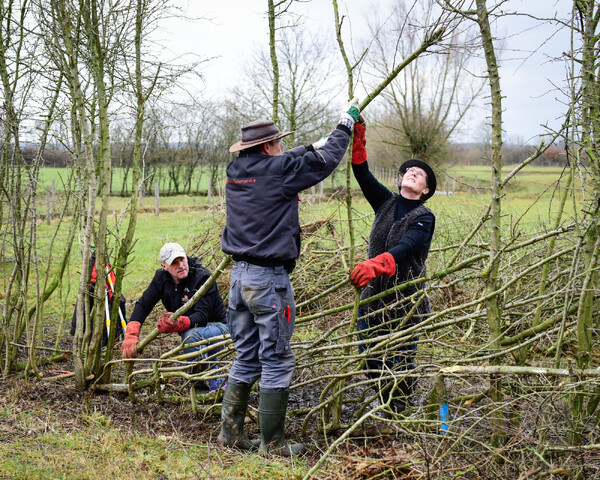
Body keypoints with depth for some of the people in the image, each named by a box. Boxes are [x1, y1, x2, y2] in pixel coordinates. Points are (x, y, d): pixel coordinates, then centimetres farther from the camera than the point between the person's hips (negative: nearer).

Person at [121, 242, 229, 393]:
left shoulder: (203, 277, -24)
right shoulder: (162, 277, -5)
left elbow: (202, 316, -33)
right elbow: (143, 304, -8)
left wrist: (179, 323, -52)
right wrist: (131, 335, -23)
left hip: (217, 327, -8)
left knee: (191, 335, -34)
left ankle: (214, 385, -26)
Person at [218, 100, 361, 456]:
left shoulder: (237, 171, 8)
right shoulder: (279, 171, -13)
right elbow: (326, 160, 0)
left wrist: (315, 145, 36)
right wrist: (347, 124, 15)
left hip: (240, 275, 8)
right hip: (269, 279, -8)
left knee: (247, 357, 17)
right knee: (277, 362, 1)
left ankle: (231, 432, 20)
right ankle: (272, 444, 6)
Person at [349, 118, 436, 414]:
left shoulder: (424, 218, -8)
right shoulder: (386, 203, 9)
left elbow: (404, 249, -26)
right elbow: (362, 174, 1)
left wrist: (375, 265, -44)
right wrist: (358, 137, -12)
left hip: (405, 299, -5)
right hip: (373, 293, 5)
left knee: (400, 361, -1)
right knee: (371, 359, 9)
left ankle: (398, 417, 11)